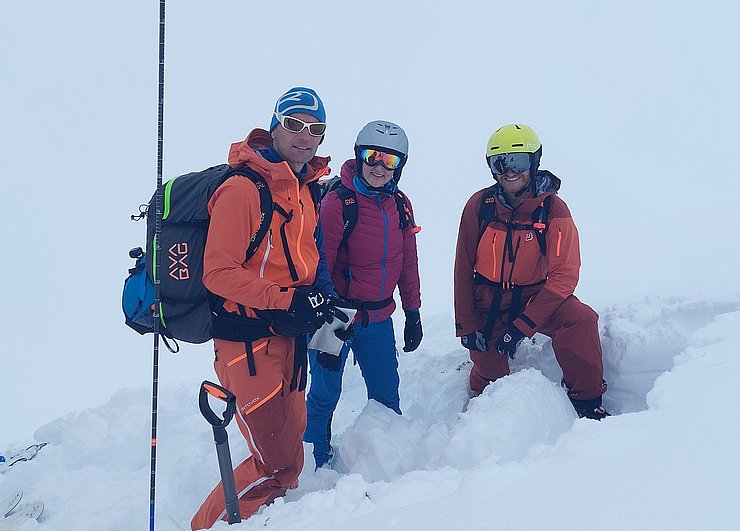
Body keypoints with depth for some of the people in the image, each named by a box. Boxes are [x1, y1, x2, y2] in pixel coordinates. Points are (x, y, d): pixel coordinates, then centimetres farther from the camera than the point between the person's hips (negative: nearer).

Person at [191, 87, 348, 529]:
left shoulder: (304, 191, 13)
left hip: (288, 339, 9)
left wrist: (318, 303, 5)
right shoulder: (243, 189, -14)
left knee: (288, 445, 16)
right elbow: (218, 273, -18)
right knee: (278, 464, -8)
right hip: (249, 341, -9)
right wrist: (288, 300, -24)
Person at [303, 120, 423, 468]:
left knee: (387, 395, 13)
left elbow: (408, 263, 14)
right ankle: (316, 465, 23)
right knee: (325, 394, 5)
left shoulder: (401, 205, 3)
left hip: (379, 319, 5)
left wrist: (413, 314, 15)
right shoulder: (337, 202, -15)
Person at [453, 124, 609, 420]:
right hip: (488, 303, 2)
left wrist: (521, 327, -24)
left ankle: (586, 403, -10)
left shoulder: (553, 209, -14)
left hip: (535, 296, -1)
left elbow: (564, 276, -17)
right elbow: (463, 270, 0)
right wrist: (466, 325, -4)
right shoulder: (479, 206, -8)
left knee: (581, 319, -28)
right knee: (490, 377, 2)